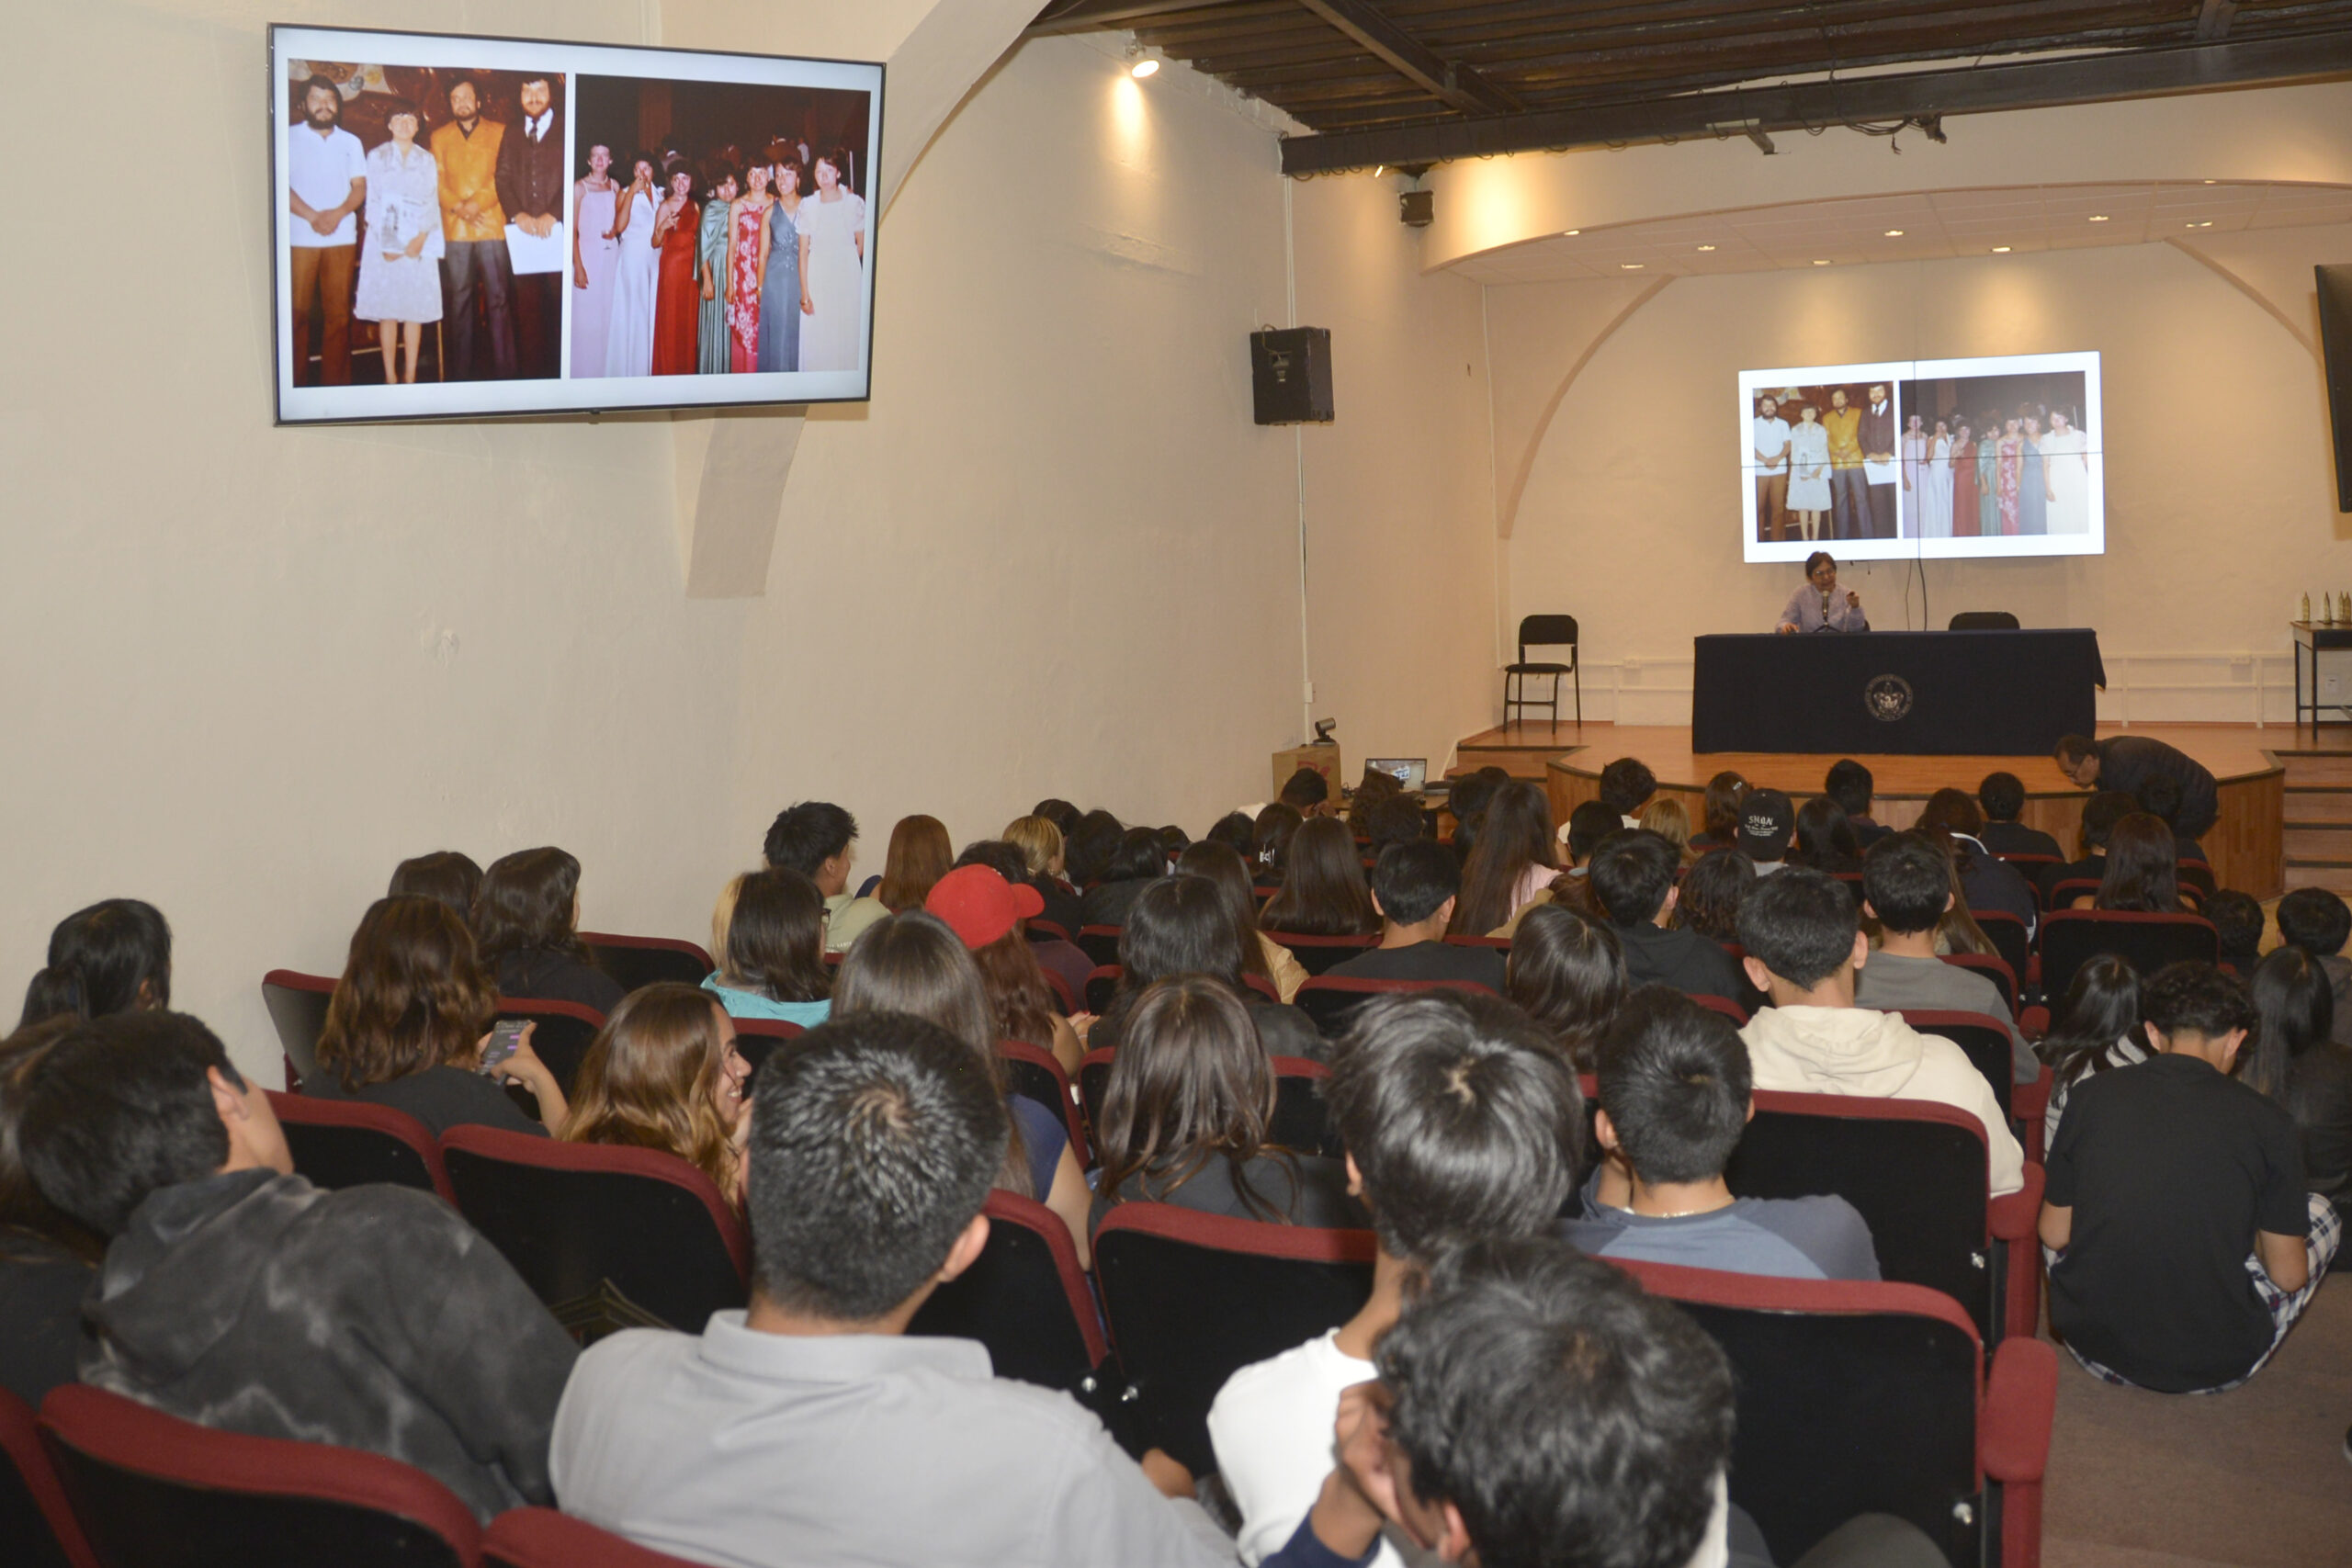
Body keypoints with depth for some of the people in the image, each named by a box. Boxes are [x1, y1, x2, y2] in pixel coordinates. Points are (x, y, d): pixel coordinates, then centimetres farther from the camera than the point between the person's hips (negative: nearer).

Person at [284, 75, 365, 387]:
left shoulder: (351, 142, 15)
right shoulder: (289, 137, 6)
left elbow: (360, 187, 8)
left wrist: (337, 214, -10)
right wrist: (312, 216, -14)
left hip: (341, 238, 2)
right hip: (299, 238, -2)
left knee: (338, 314, 0)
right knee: (297, 312, -4)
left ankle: (336, 381, 3)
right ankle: (296, 382, -1)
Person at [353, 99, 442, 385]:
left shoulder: (426, 160, 12)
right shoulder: (376, 157, 7)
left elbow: (432, 202, 5)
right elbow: (373, 202, 1)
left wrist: (422, 237, -11)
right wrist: (385, 244, -10)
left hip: (419, 244, 1)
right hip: (385, 241, -1)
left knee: (415, 310, -1)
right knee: (387, 310, -2)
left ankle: (410, 377, 1)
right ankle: (390, 377, 0)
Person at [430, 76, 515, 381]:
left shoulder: (499, 133, 10)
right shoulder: (439, 136, 15)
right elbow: (436, 181, 6)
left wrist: (478, 202, -13)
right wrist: (458, 206, -11)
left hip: (493, 225, -2)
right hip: (454, 229, 2)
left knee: (499, 298, -5)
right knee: (459, 300, 4)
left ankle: (504, 368, -2)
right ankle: (461, 370, 7)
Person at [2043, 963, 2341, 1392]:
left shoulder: (2091, 1096, -5)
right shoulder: (2266, 1121, -10)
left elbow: (2054, 1235, 3)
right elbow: (2289, 1276, -3)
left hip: (2092, 1344, 2)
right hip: (2215, 1367, -2)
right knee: (2322, 1212, 20)